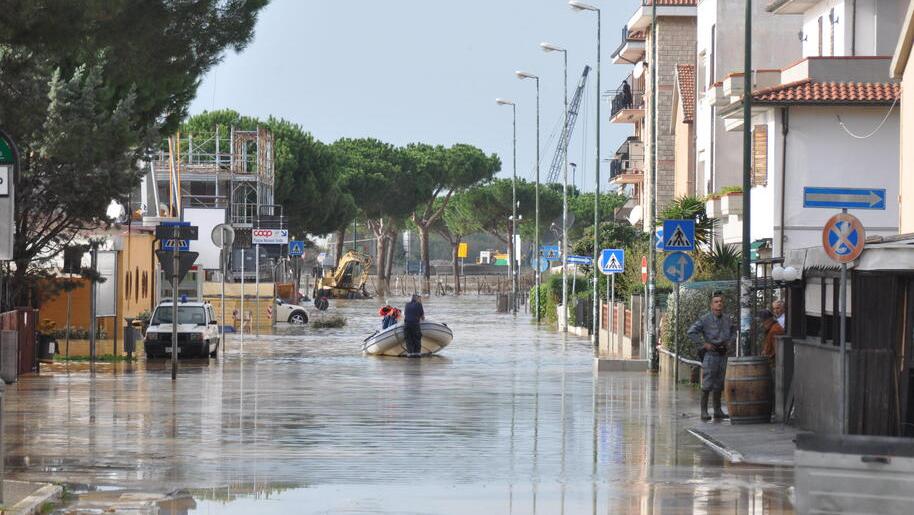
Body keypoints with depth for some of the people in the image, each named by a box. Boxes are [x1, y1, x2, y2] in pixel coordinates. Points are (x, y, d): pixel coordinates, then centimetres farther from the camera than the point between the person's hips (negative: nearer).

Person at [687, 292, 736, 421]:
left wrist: (730, 342, 8)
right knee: (707, 385, -5)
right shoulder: (705, 319, -8)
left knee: (719, 384, 11)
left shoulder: (728, 319, 8)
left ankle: (717, 410, 19)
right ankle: (704, 411, -1)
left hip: (723, 354, 5)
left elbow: (734, 332, 26)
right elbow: (691, 332, -11)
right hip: (710, 354, -5)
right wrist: (703, 344, -13)